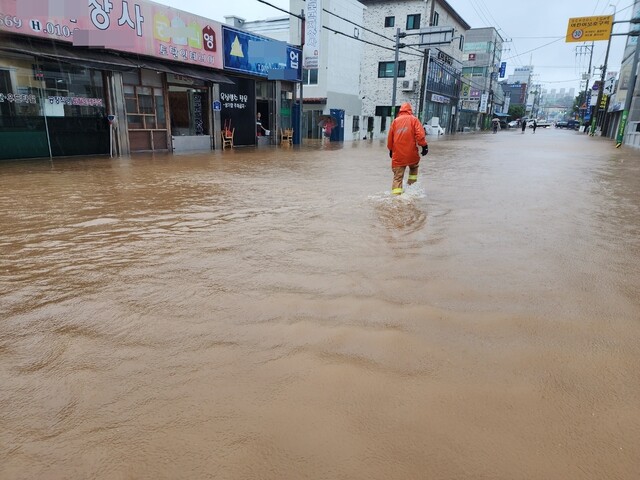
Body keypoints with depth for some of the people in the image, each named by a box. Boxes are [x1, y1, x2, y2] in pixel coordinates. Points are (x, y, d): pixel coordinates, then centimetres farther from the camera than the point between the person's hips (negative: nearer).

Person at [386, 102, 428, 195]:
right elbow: (420, 134, -9)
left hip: (398, 154, 1)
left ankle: (396, 193, -5)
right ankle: (411, 185, 19)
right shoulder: (413, 119, 4)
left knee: (398, 176, 3)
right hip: (411, 153, -1)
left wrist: (391, 149, 25)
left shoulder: (395, 121, 11)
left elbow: (390, 137, 14)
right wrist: (424, 145, -7)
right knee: (414, 167, 26)